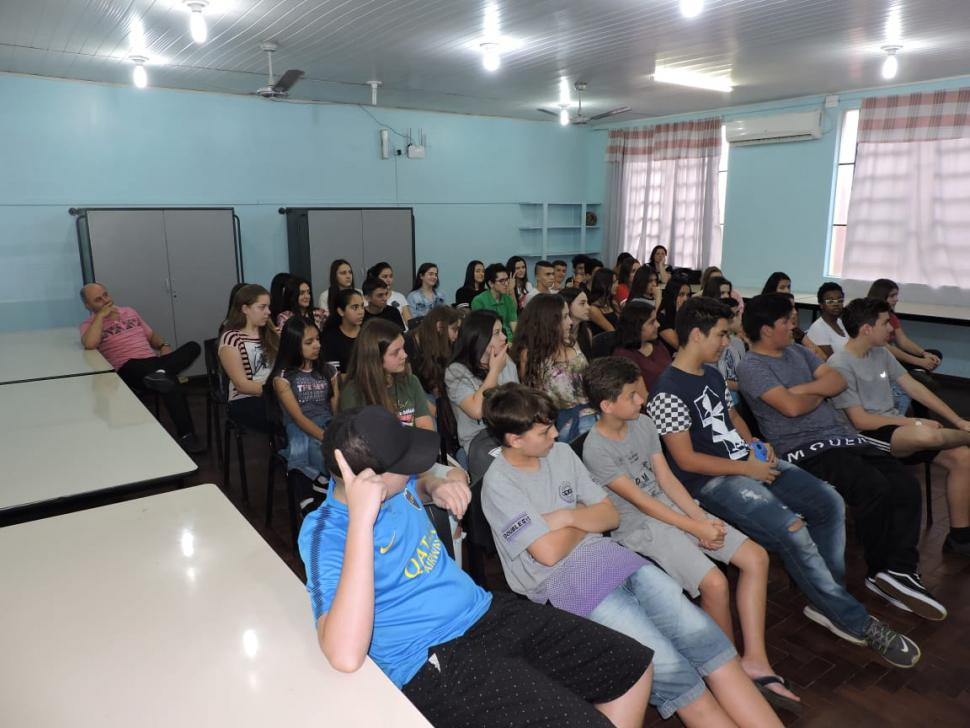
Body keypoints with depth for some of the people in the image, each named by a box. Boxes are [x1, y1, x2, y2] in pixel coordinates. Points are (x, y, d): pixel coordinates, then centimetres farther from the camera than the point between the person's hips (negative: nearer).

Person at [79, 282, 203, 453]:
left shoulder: (129, 312, 23)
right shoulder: (89, 324, 6)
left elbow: (152, 335, 28)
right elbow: (90, 344, -17)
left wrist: (163, 346, 5)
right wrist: (101, 315, -8)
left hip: (153, 363, 6)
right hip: (129, 370, -6)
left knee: (193, 347, -20)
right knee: (169, 381, -36)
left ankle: (161, 373, -46)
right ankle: (186, 435, -33)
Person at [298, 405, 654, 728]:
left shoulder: (392, 484, 1)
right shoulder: (325, 533, -20)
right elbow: (346, 656, -35)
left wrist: (435, 486, 4)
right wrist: (361, 520, -37)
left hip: (487, 612, 8)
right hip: (434, 662, -8)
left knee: (635, 666, 4)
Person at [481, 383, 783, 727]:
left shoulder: (561, 453, 9)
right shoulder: (499, 484, -10)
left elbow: (610, 516, 11)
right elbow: (549, 553, -14)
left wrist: (568, 518, -7)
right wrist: (585, 519, 2)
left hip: (609, 556, 6)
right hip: (563, 581, -6)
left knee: (706, 639, -11)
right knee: (670, 669, -19)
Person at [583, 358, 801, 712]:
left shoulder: (643, 423, 2)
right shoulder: (596, 449, -18)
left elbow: (666, 479, 4)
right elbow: (640, 501, -16)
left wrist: (703, 518, -7)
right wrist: (696, 529, -14)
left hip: (673, 509, 8)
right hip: (639, 527, -8)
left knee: (756, 557, -3)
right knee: (715, 583, -24)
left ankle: (755, 660, 2)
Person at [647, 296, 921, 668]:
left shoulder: (712, 374, 13)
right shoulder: (667, 392, -16)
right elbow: (686, 459, -18)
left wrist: (755, 445, 5)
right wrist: (746, 468, -14)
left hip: (748, 461, 9)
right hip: (712, 481, -9)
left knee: (829, 501, -3)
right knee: (792, 529, -25)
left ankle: (826, 601, 8)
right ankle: (855, 621, -5)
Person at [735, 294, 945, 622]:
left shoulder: (797, 351, 19)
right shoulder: (751, 367, -7)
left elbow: (838, 381, 10)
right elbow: (792, 407, -18)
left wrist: (803, 389, -7)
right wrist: (819, 393, 3)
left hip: (842, 435, 8)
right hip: (803, 448, -8)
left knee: (906, 484, -10)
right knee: (873, 487, -26)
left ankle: (901, 571, -9)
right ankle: (880, 570, -5)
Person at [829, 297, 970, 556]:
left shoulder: (881, 353, 10)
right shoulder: (840, 365, -14)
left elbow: (914, 388, 12)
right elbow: (860, 420, -16)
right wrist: (915, 422, -12)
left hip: (897, 427, 8)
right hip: (867, 436, -8)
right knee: (926, 434, -34)